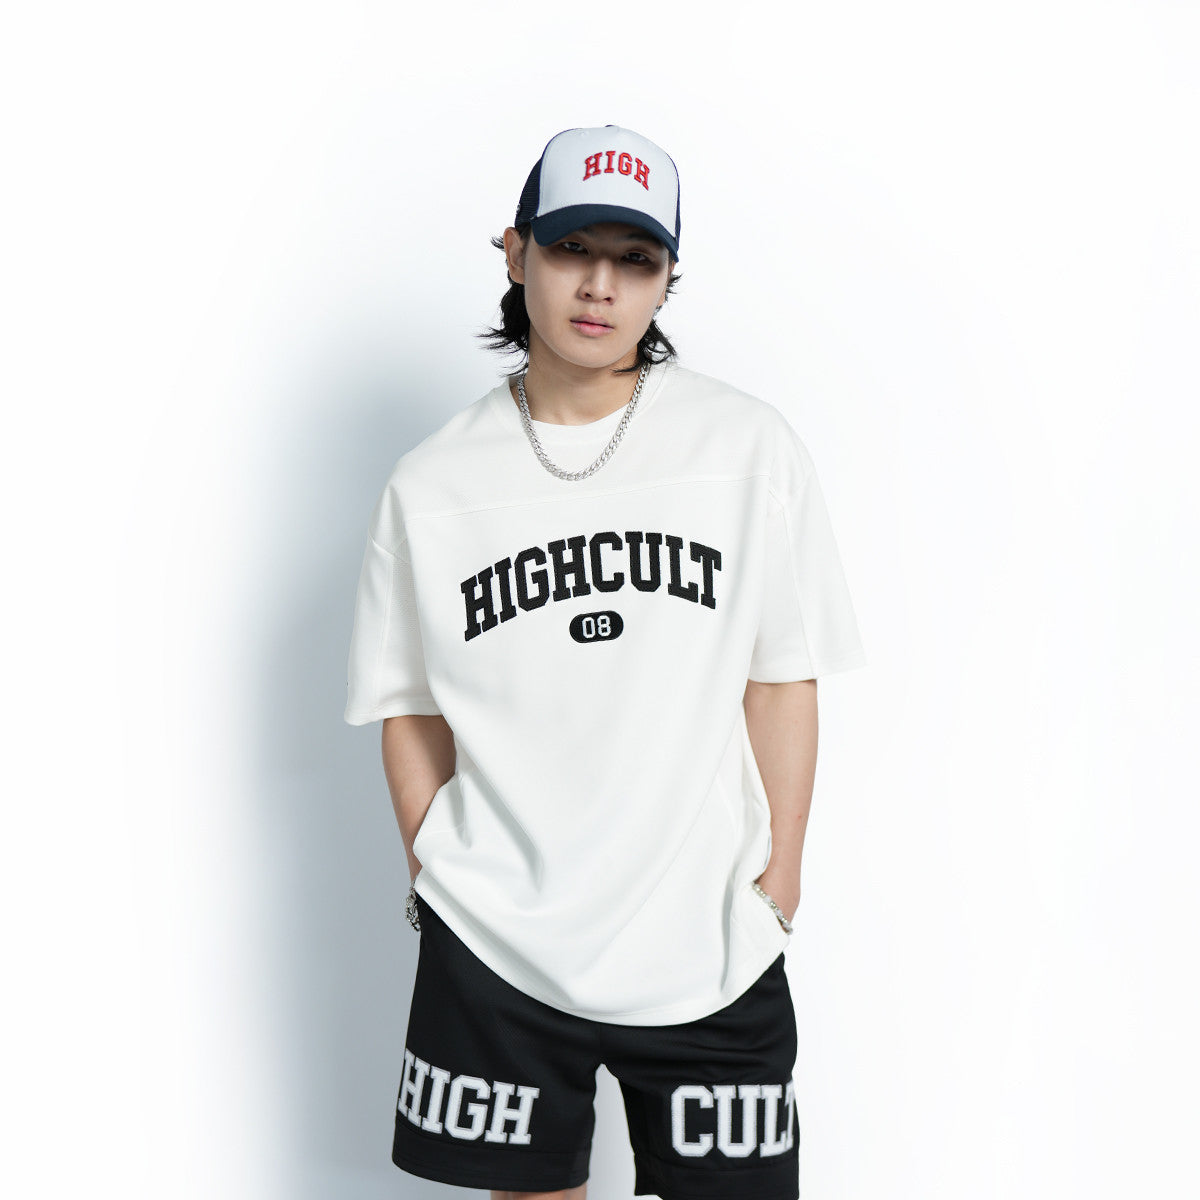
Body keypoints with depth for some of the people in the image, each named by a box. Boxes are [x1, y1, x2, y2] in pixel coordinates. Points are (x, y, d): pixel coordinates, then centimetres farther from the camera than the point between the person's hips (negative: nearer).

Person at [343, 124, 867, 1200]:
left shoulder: (749, 446, -4)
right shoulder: (432, 486, 0)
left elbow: (782, 679, -2)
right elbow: (411, 707, 6)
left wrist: (775, 885, -1)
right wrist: (439, 874, 2)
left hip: (707, 946, 0)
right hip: (490, 944, 1)